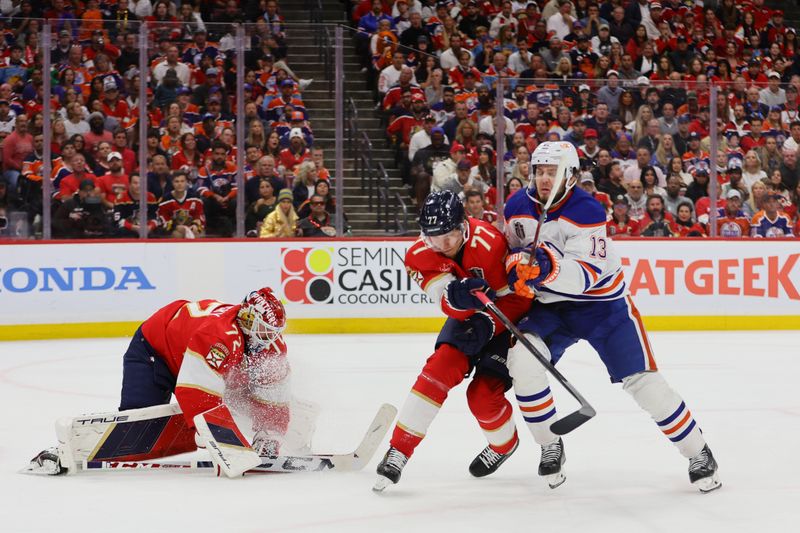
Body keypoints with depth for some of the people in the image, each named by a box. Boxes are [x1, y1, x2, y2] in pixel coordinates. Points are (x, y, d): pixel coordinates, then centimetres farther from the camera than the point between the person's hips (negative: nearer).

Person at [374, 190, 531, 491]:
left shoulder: (490, 244, -32)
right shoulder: (422, 255, -18)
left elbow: (516, 299, -22)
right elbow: (453, 306, -29)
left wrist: (487, 324, -30)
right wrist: (459, 296, -51)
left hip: (506, 320, -4)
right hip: (468, 318, 4)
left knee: (483, 393, -13)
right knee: (440, 368, -19)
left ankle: (505, 443, 22)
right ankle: (399, 449, -17)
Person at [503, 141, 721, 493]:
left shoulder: (586, 212, -23)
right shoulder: (517, 208, -6)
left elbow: (587, 275, -30)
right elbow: (514, 247, 9)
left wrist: (548, 269, -49)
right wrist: (518, 267, -15)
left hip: (601, 302, -4)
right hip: (550, 305, 4)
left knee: (641, 379, -10)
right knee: (522, 360, -21)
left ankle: (698, 454, 5)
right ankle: (551, 447, -2)